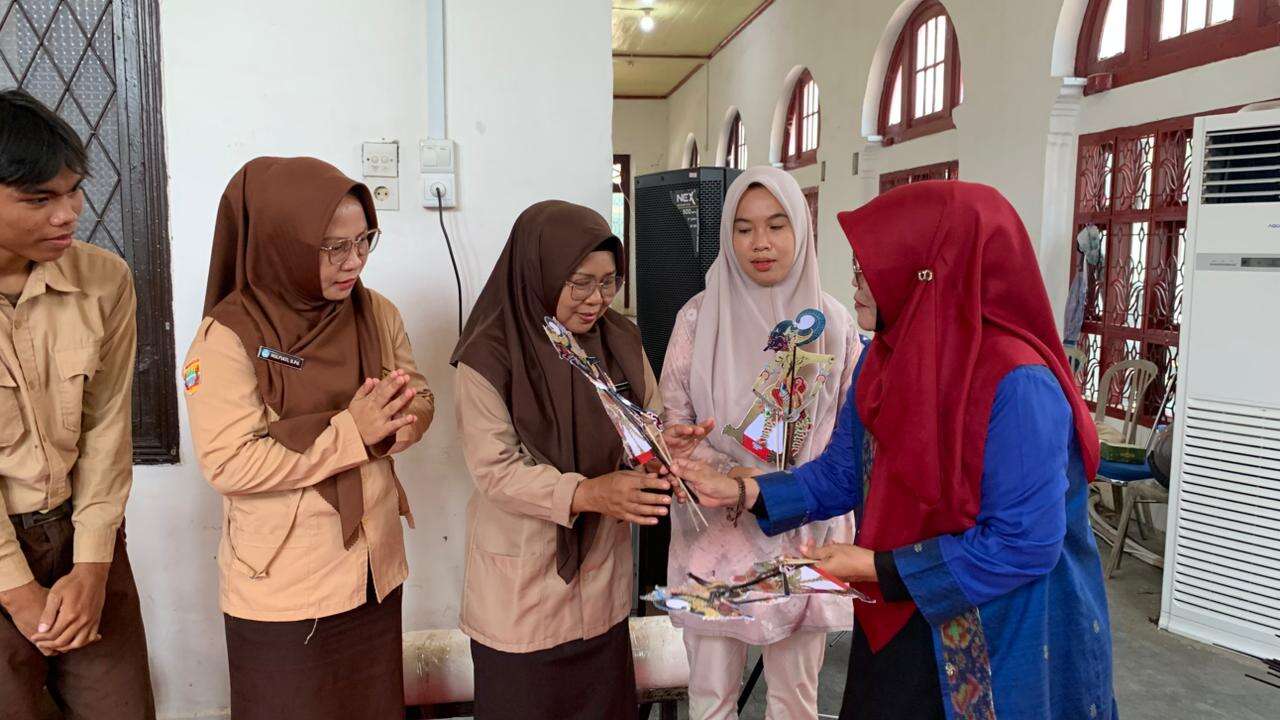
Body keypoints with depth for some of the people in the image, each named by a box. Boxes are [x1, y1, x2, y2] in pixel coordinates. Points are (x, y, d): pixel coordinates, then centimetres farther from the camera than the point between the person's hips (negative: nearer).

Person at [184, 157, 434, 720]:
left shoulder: (377, 315, 0)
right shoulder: (228, 338, -17)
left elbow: (421, 403, 6)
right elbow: (228, 464, -21)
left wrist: (395, 423, -17)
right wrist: (349, 432, -24)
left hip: (375, 571, 5)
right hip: (282, 587, -5)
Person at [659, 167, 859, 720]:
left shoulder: (832, 321, 0)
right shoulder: (700, 316, -3)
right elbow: (675, 426, -1)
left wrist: (831, 531, -5)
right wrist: (731, 476, -17)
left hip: (804, 534, 1)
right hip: (717, 530, -1)